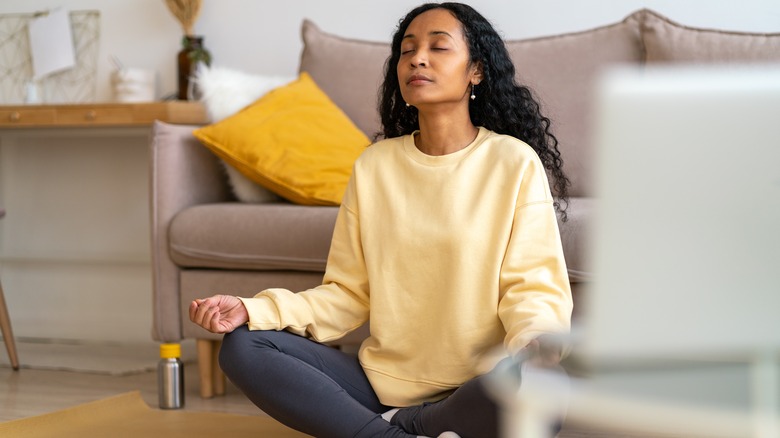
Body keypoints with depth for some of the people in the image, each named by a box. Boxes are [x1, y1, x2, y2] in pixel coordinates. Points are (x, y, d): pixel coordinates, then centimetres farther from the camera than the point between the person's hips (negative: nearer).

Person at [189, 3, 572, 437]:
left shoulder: (515, 162, -3)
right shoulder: (375, 165, 7)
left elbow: (532, 288, -7)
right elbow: (348, 293, 7)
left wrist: (534, 341, -30)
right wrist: (253, 310, -9)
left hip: (476, 393, -3)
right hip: (382, 381, 4)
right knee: (243, 346, -13)